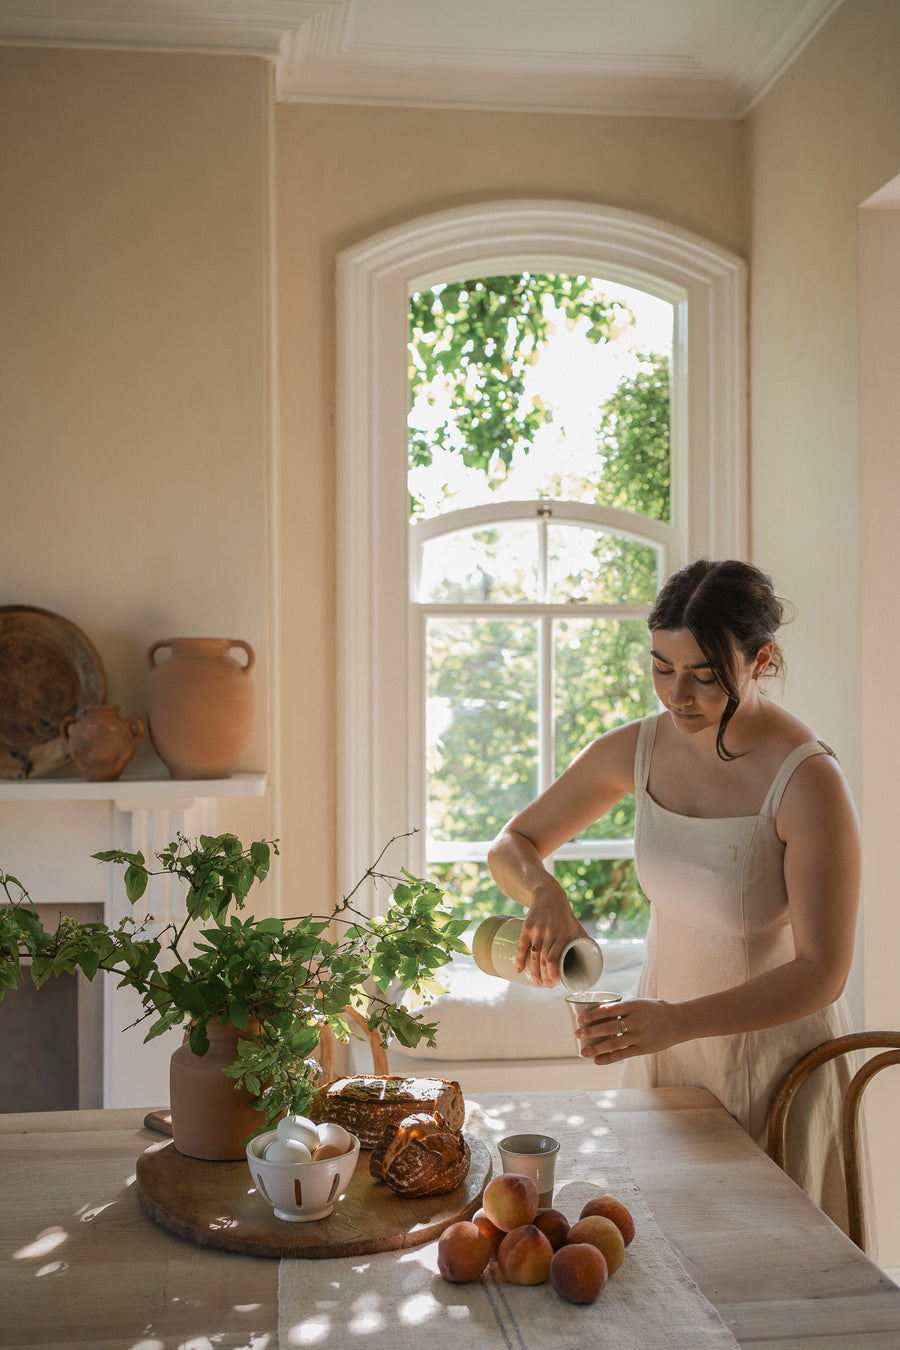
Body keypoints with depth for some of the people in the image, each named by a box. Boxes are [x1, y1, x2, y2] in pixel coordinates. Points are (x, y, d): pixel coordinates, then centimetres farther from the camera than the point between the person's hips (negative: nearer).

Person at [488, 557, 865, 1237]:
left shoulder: (810, 780, -25)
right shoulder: (636, 749, -9)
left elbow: (823, 972, -24)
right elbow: (512, 844, 2)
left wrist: (679, 1020, -37)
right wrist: (544, 891, -22)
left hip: (776, 1053, -4)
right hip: (664, 1036, 5)